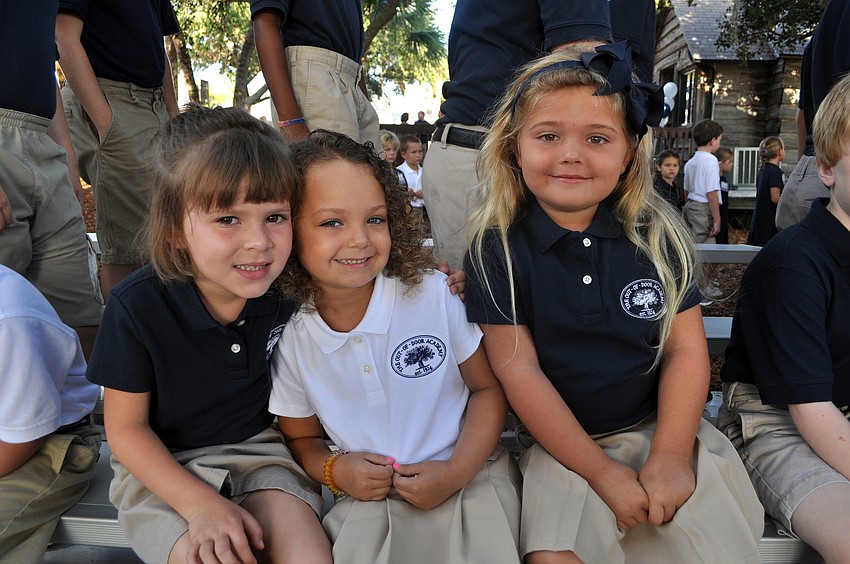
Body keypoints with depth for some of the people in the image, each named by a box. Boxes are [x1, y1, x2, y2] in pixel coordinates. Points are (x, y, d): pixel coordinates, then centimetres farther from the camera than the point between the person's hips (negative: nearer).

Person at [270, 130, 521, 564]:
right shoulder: (289, 340, -7)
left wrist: (456, 471, -13)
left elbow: (488, 388, -1)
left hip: (470, 476, 0)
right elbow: (301, 438, 9)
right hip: (367, 498, 1)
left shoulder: (436, 294, -13)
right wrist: (334, 470, -12)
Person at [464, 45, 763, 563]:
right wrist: (601, 471, -14)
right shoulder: (497, 248, -8)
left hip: (661, 428, 2)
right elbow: (518, 369, -11)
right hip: (561, 444, -2)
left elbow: (686, 348, -1)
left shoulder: (656, 236, -1)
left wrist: (670, 454, -13)